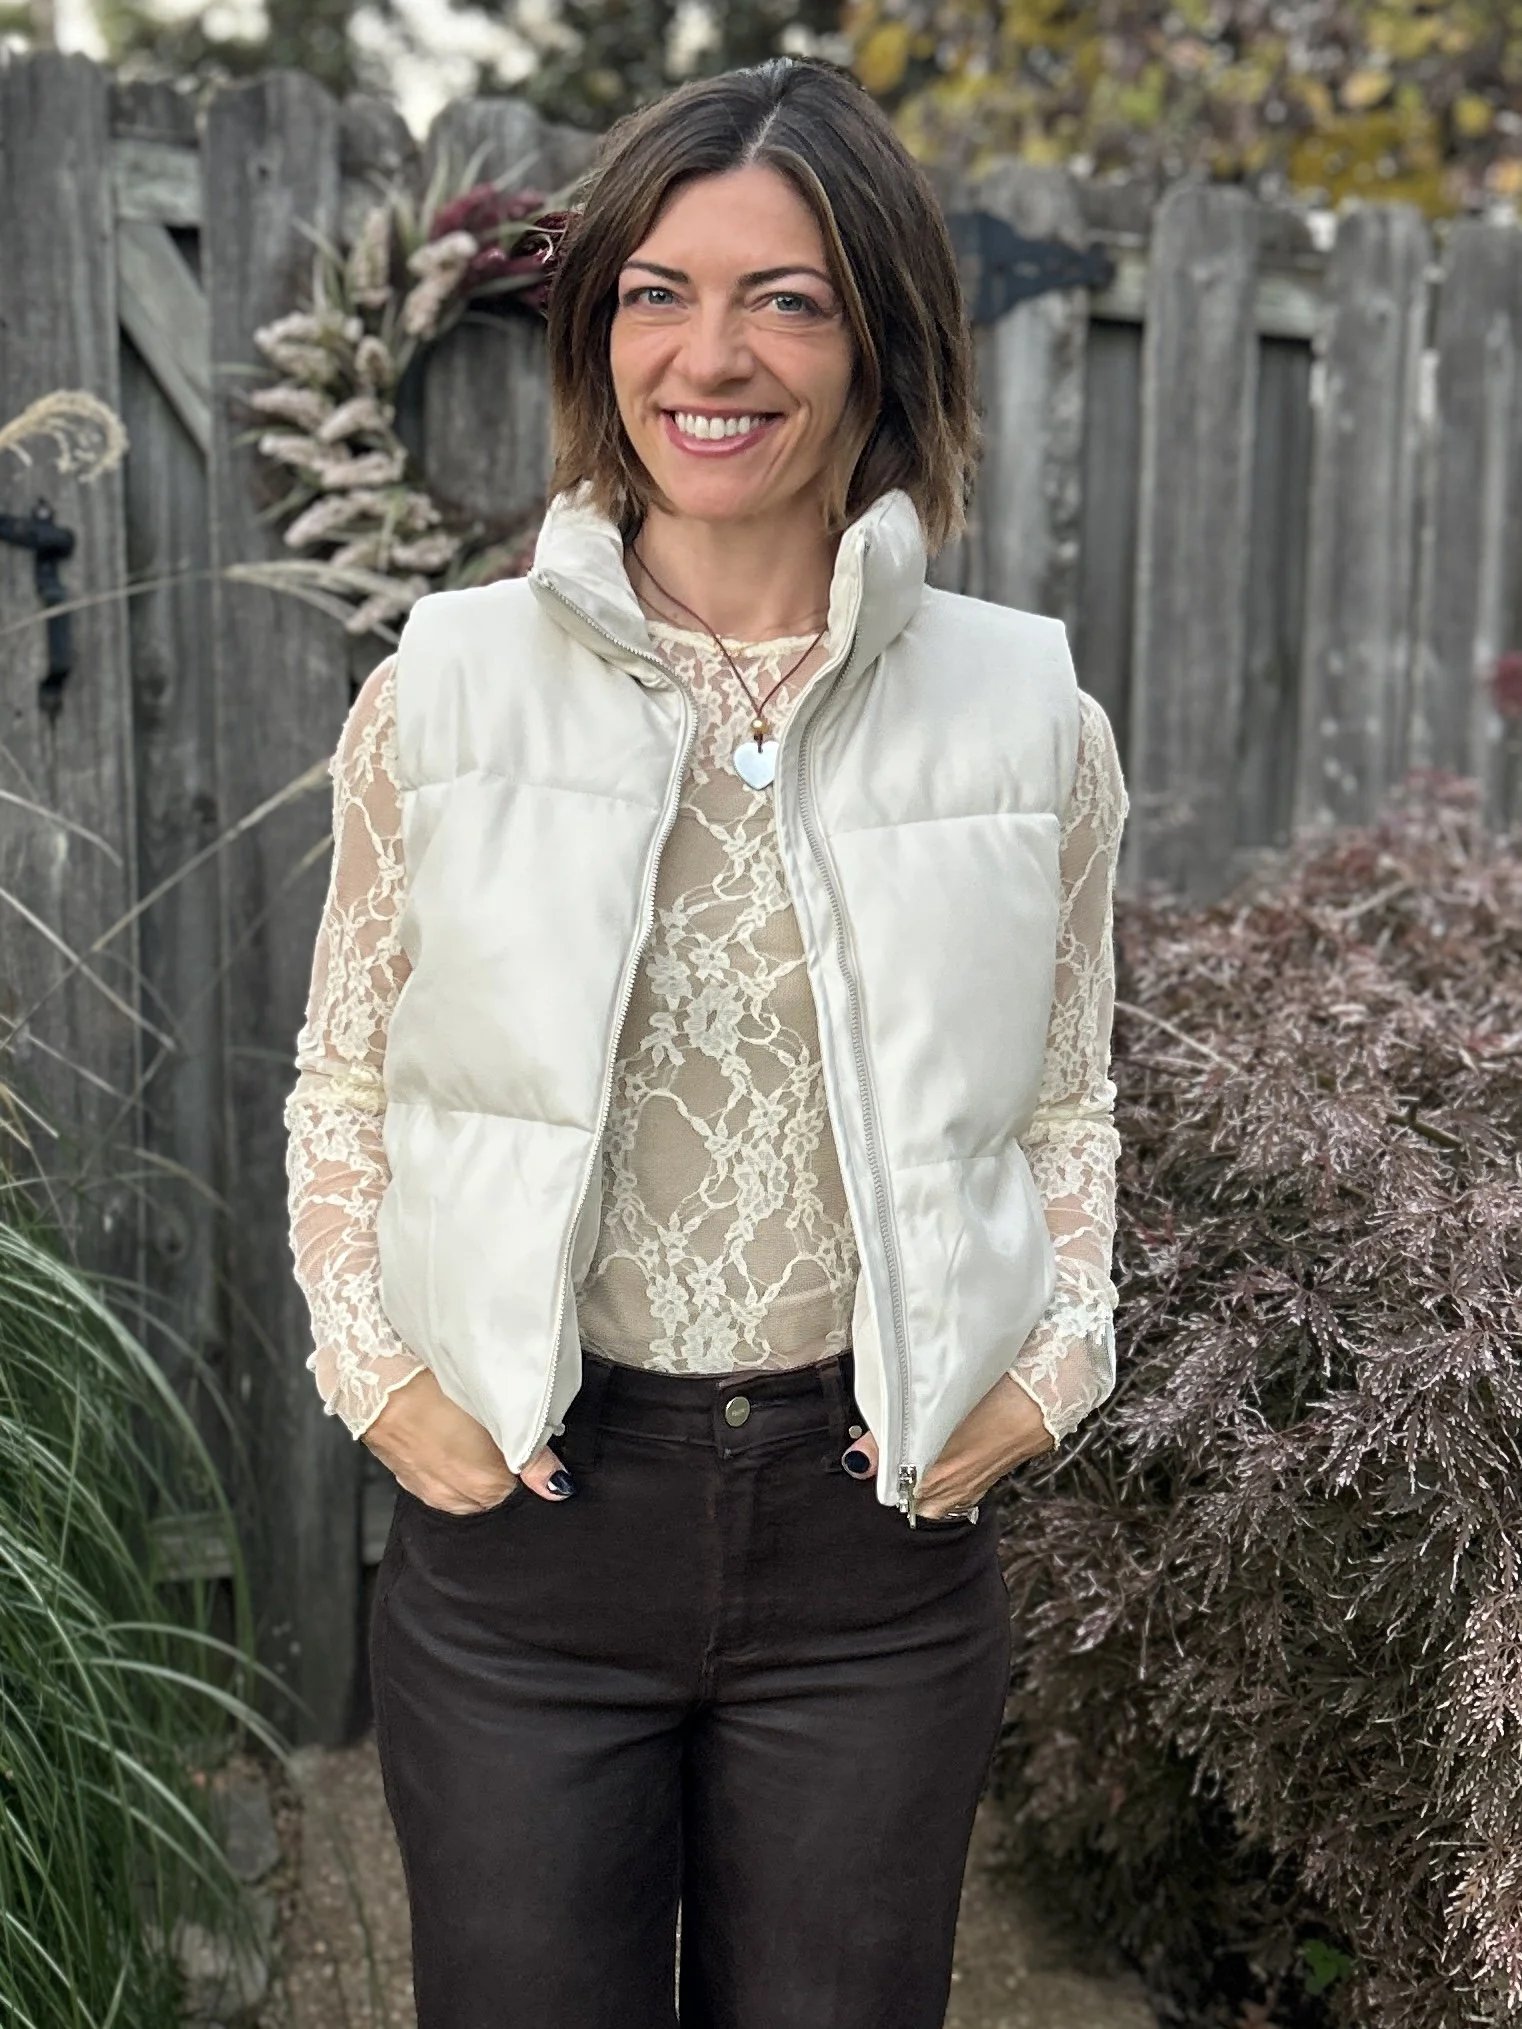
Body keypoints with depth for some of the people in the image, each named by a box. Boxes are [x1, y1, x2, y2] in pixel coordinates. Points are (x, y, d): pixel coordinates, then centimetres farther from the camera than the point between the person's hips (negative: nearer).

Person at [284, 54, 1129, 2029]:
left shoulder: (1028, 715, -1)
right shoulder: (447, 686, -3)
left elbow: (1065, 1100, 10)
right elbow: (342, 1085, 6)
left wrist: (1052, 1362, -3)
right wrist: (375, 1369, -6)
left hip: (880, 1529, 1)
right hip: (519, 1507, 0)